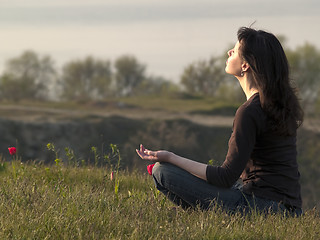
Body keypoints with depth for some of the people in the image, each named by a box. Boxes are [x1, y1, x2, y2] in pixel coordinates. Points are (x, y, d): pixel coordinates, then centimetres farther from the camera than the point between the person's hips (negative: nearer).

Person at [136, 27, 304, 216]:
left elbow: (226, 177, -17)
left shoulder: (249, 111, -19)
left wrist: (171, 158, -12)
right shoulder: (282, 99, 7)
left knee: (162, 171, -9)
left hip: (261, 205, -10)